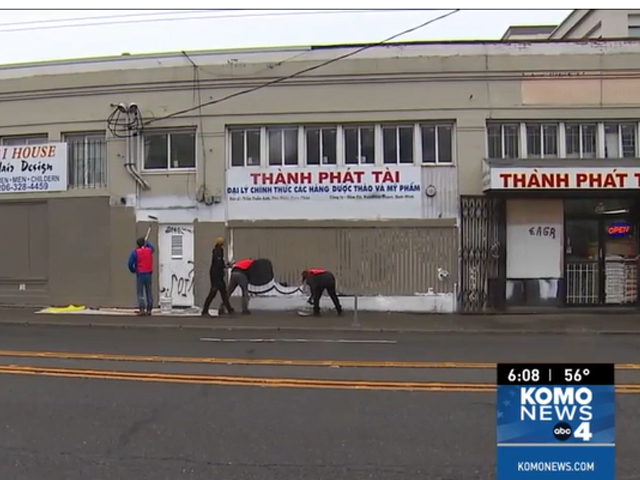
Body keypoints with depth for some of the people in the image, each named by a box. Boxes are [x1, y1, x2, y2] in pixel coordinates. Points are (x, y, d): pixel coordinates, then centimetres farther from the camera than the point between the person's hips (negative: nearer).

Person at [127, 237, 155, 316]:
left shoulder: (135, 252, -8)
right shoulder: (149, 250, 4)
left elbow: (130, 263, -11)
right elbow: (151, 247, 30)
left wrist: (133, 271, 6)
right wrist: (146, 242, 38)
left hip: (140, 274, -4)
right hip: (149, 274, 4)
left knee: (140, 293, 0)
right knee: (149, 292, 10)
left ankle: (142, 309, -9)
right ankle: (149, 309, 11)